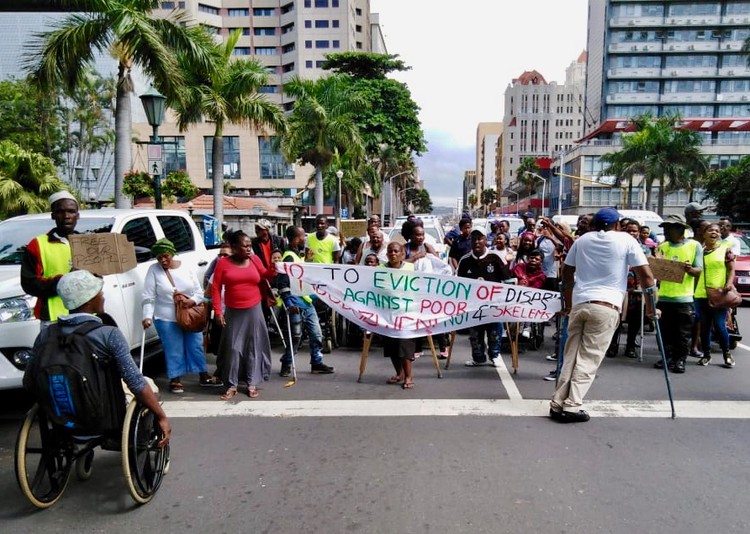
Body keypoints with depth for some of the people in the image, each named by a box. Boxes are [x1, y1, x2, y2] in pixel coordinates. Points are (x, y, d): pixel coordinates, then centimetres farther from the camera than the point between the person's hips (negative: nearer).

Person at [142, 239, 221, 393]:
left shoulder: (186, 267, -1)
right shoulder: (153, 270, -7)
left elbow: (198, 290, 1)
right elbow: (149, 297, -9)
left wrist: (193, 301, -19)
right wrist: (147, 316, -20)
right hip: (167, 319, -3)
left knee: (196, 346, 11)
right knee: (173, 350, 4)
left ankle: (204, 376, 24)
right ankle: (175, 379, 20)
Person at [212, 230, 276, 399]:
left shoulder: (254, 259, 1)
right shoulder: (223, 263, -5)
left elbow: (264, 277, 13)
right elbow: (216, 287, -4)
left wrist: (271, 270, -9)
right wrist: (217, 310, -10)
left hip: (254, 310, 2)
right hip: (233, 311, -1)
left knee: (254, 346, 6)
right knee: (232, 347, 3)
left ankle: (252, 383, 16)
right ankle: (232, 385, 15)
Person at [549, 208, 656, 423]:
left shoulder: (582, 240, 15)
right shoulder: (626, 240, 5)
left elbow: (567, 273, 18)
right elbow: (646, 275, 2)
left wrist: (568, 302, 28)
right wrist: (650, 304, 12)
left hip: (579, 304, 4)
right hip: (605, 306, -3)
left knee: (571, 356, 9)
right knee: (588, 359, -1)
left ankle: (558, 403, 8)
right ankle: (572, 406, -3)